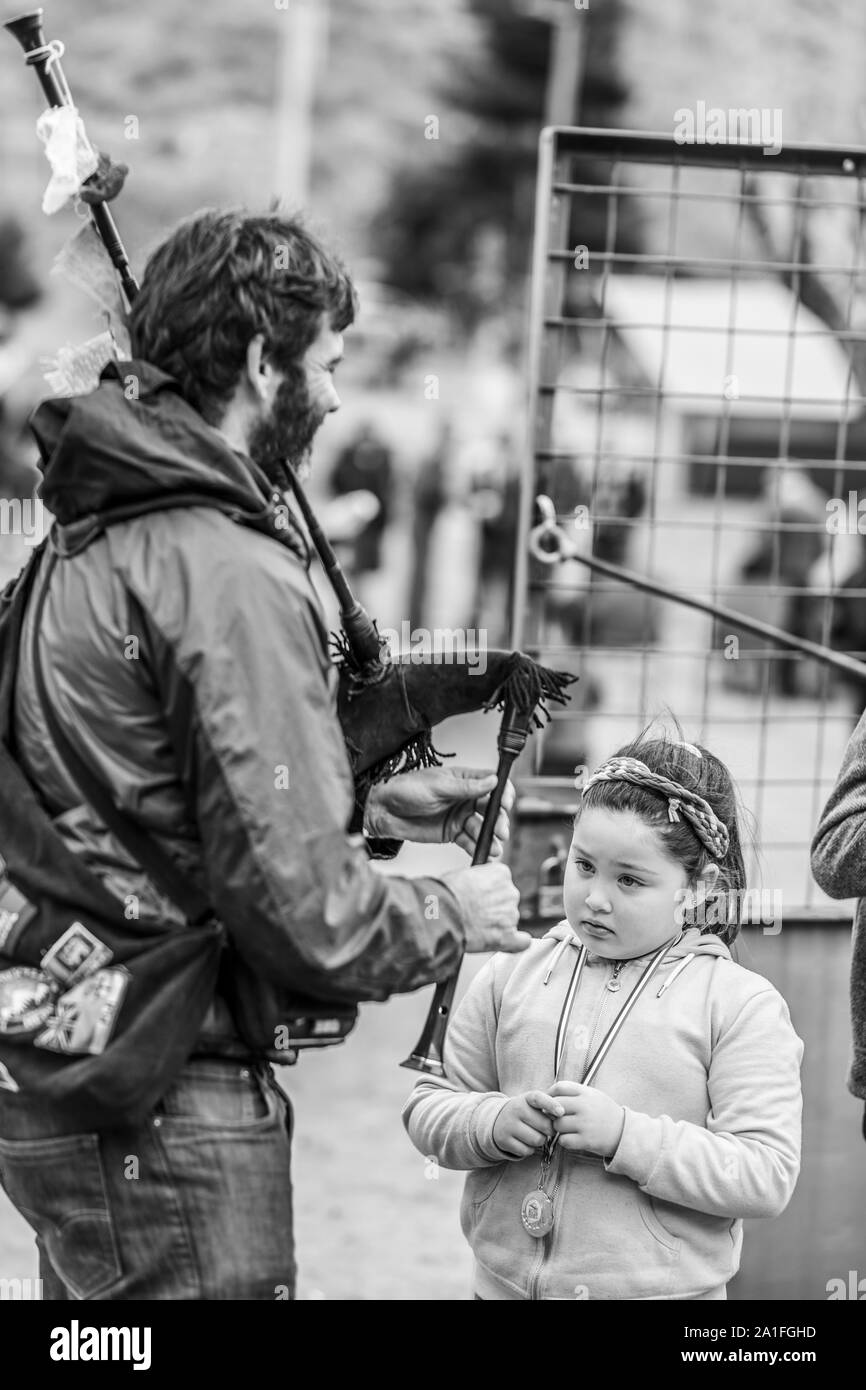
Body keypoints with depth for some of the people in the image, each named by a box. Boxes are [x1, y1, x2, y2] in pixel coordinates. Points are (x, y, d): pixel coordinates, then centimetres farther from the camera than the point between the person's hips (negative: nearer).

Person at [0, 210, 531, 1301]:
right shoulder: (229, 574, -18)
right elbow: (300, 910, -21)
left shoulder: (90, 540, 12)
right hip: (167, 1111, -10)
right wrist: (449, 917, -3)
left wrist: (364, 808, 16)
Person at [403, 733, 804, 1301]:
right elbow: (429, 1107, 6)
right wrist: (494, 1123, -14)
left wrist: (626, 1135, -22)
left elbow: (767, 1176, -15)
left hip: (659, 1287, -3)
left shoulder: (742, 1004, -8)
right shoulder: (515, 974, 2)